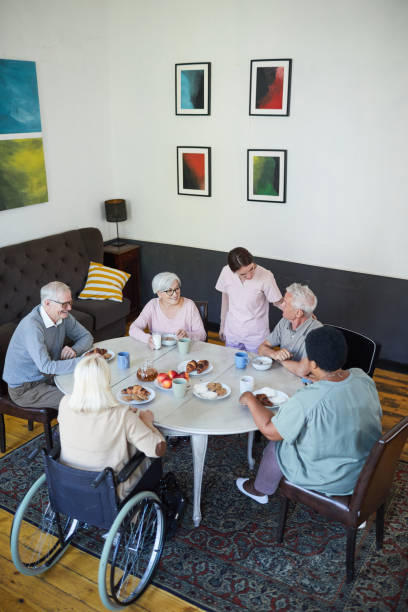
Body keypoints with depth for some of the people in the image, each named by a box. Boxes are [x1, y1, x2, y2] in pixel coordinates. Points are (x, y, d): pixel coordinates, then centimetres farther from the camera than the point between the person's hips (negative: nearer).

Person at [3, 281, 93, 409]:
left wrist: (74, 350, -17)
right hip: (25, 388, -7)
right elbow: (46, 366, -35)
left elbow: (86, 336, 5)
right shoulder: (32, 326, -29)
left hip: (48, 377, 7)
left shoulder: (63, 316, -6)